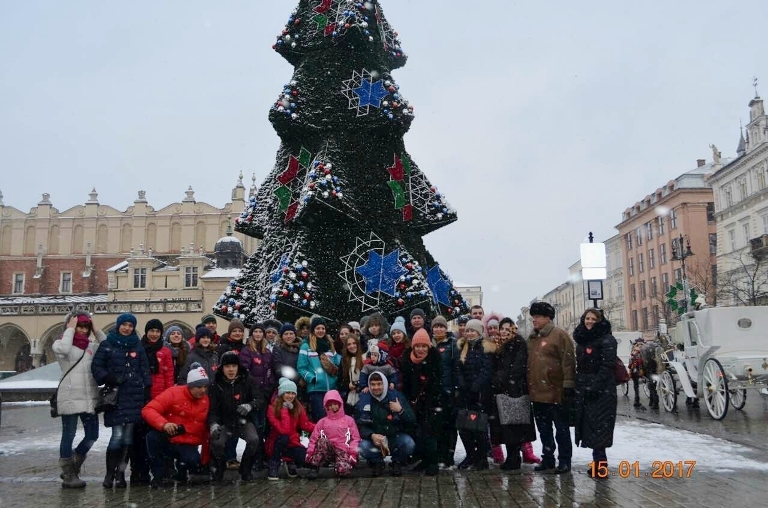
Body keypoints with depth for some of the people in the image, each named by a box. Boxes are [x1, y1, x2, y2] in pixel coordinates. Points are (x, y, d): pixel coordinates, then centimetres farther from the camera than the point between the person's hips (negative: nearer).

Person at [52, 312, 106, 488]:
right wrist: (70, 329, -12)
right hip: (70, 398, -5)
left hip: (90, 398, 6)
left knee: (92, 435, 9)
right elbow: (63, 349, -24)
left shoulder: (92, 345, 13)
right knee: (68, 436, 1)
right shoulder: (61, 343, 0)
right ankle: (69, 476, 11)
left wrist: (96, 331, 1)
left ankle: (72, 467, 27)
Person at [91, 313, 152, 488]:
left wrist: (147, 392, 6)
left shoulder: (138, 347, 12)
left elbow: (145, 370, 12)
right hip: (115, 396, -3)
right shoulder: (107, 345, 4)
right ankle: (109, 473, 7)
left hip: (134, 397, 3)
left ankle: (120, 473, 12)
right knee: (117, 435, -9)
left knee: (128, 436, 3)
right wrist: (109, 378, -13)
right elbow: (96, 366, 3)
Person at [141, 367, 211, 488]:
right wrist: (164, 424, -36)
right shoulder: (173, 393, -12)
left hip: (188, 446, 1)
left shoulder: (206, 401, 0)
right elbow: (148, 410, -18)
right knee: (152, 436, -33)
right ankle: (159, 475, -13)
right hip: (167, 441, -1)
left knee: (193, 461, -30)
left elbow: (206, 428, 8)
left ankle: (182, 467, 10)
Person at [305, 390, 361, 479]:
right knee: (323, 441, -34)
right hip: (327, 451, 1)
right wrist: (309, 453, -6)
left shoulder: (349, 420, 13)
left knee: (344, 471, -33)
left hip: (342, 451, -1)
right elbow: (314, 439, 10)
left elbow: (355, 438, 7)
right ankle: (314, 468, -22)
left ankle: (338, 464, 2)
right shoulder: (322, 421, 15)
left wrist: (353, 454, -9)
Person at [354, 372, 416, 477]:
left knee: (409, 444, -30)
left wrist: (401, 411, -26)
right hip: (374, 439, 0)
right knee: (363, 447, -30)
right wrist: (371, 435, -26)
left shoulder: (396, 397, -7)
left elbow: (412, 422, -8)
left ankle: (397, 463, 4)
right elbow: (359, 425, -7)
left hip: (396, 437, 0)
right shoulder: (364, 400, -6)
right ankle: (377, 462, 5)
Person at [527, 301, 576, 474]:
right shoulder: (532, 338, 14)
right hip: (537, 393, 7)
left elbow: (568, 361, -14)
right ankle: (547, 459, 25)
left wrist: (568, 386, -18)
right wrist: (528, 386, 18)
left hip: (556, 393, -7)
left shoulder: (559, 335, -9)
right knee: (544, 429, 15)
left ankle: (564, 461, 13)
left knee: (561, 429, 4)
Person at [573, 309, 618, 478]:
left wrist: (595, 385, -21)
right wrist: (578, 384, 13)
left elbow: (608, 365, -16)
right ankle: (599, 461, 15)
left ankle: (600, 462, -4)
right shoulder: (582, 339, 15)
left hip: (602, 388, -8)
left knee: (598, 425, -9)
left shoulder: (607, 339, -9)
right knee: (589, 425, 8)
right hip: (584, 388, 8)